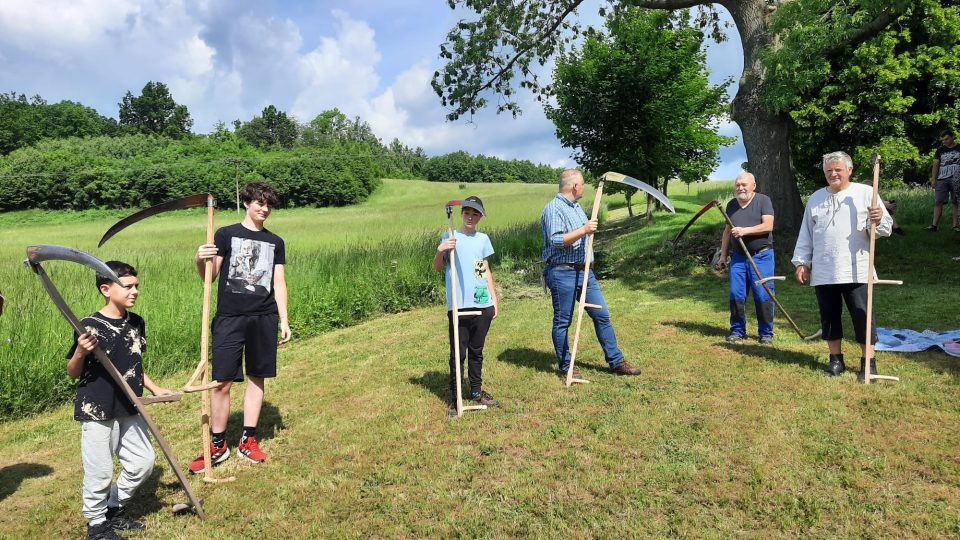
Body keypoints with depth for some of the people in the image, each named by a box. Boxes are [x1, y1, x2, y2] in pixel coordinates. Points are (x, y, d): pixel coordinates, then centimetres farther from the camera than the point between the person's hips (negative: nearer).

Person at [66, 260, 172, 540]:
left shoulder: (137, 323, 3)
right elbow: (73, 373, -7)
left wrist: (154, 388, 14)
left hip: (129, 410, 6)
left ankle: (114, 509, 34)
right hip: (97, 412, -6)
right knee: (100, 472, 4)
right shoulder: (90, 326, -15)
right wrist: (81, 352, -26)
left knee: (143, 462, 12)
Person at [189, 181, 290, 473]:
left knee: (256, 378, 8)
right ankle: (217, 445, 13)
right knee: (222, 382, -2)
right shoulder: (225, 235, 3)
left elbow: (279, 283, 11)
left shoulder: (275, 242, 11)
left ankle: (248, 439, 21)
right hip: (230, 318, -3)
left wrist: (284, 320, 6)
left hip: (264, 319, 3)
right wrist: (199, 261, -22)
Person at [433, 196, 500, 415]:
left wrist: (495, 299, 14)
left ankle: (476, 391, 27)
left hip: (483, 305, 4)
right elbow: (438, 268, -5)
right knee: (458, 353, 1)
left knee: (477, 351, 14)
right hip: (458, 306, -4)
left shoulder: (483, 239, 11)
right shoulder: (450, 237, -1)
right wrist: (440, 251, -25)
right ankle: (454, 398, 11)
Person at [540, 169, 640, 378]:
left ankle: (616, 361, 17)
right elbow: (556, 240, -23)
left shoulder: (577, 207, 18)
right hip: (562, 273, -9)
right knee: (562, 321, 3)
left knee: (602, 315, 9)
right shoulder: (553, 209, -12)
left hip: (584, 271, 9)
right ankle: (565, 366, 15)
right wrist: (583, 230, -23)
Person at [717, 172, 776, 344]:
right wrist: (723, 254, 17)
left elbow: (768, 226, -13)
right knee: (736, 295, 2)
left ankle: (766, 333, 8)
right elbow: (727, 231, 20)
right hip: (738, 257, 4)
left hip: (761, 256, -4)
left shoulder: (763, 200, -2)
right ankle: (737, 331, 13)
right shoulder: (731, 205, 14)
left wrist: (745, 230, -23)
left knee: (763, 296, -5)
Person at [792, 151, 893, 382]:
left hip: (856, 271, -3)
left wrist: (878, 221, -22)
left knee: (863, 317, 0)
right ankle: (836, 359, 22)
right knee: (829, 317, 10)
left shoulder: (865, 193, 2)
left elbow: (885, 229, 0)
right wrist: (802, 262, 9)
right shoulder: (815, 198, 12)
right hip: (822, 273, 3)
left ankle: (868, 361, 11)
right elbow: (806, 234, 15)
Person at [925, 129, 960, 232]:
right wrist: (933, 179, 1)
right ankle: (935, 225, -8)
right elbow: (935, 165, 10)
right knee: (938, 202, -6)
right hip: (942, 179, 1)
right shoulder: (940, 150, 11)